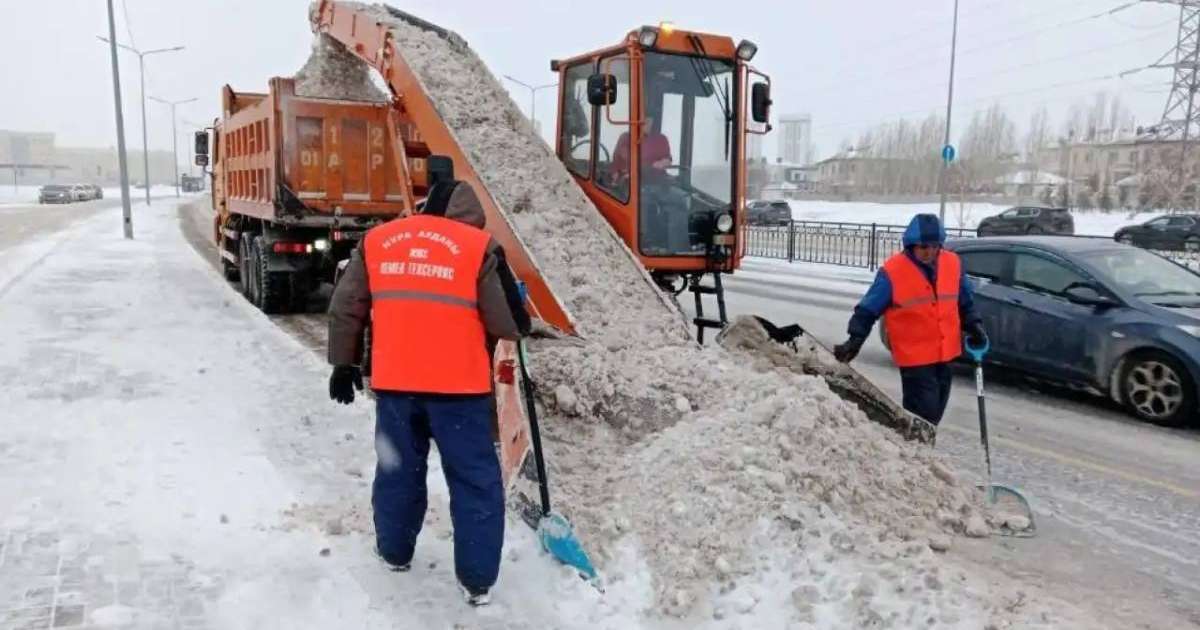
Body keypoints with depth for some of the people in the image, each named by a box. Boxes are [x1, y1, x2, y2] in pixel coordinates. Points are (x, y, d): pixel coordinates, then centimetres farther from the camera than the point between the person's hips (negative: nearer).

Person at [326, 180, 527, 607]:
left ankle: (394, 552, 38)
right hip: (458, 384, -3)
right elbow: (507, 324, -6)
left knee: (398, 469, 22)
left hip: (394, 382, 4)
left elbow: (345, 308, 12)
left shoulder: (376, 240, 8)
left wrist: (343, 364, 21)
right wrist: (520, 324, 17)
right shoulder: (479, 246, -4)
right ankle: (477, 579, 13)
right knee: (474, 479, 8)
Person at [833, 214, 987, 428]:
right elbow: (868, 310, -9)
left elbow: (965, 301, 17)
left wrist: (974, 325, 6)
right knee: (924, 411, -10)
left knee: (936, 410, 16)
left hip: (946, 353, 6)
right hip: (914, 356, -6)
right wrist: (855, 340, -16)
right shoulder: (892, 271, -15)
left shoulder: (953, 263, 1)